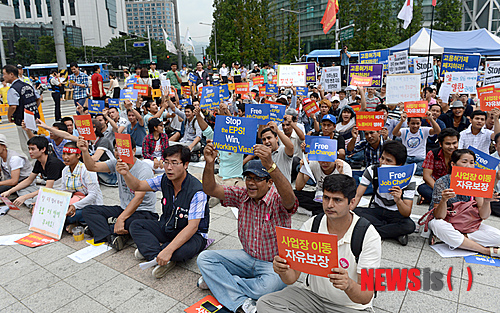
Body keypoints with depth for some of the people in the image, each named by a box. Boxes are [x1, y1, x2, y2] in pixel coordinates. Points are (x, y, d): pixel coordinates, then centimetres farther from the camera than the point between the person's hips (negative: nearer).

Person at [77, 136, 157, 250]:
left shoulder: (144, 170, -20)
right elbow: (93, 167, 2)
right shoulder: (117, 163, 3)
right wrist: (85, 151, -16)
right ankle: (112, 237, -25)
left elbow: (138, 198, -29)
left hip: (145, 212, -7)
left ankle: (99, 226, -11)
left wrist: (121, 219, -37)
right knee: (88, 210, -4)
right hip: (124, 209, 7)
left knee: (131, 222, -41)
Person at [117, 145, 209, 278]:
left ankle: (148, 249, -10)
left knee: (181, 251, -38)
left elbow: (192, 227, -32)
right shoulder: (165, 180, -7)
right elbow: (138, 186, 1)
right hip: (166, 227, 7)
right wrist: (126, 174, -22)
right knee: (136, 225, -5)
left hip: (192, 235, -7)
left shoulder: (197, 192, -28)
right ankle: (160, 259, -21)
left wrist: (168, 250, -40)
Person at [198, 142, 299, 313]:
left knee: (271, 284, -37)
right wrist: (209, 164, -29)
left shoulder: (278, 200, -18)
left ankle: (217, 281, -12)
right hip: (247, 257, 5)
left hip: (274, 264, -5)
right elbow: (210, 189, -9)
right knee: (204, 258, -9)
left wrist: (270, 165, -58)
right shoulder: (242, 195, -2)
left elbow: (289, 198, -43)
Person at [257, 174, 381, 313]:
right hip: (313, 295, 4)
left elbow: (366, 298, -19)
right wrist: (283, 271, -30)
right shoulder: (310, 226, -9)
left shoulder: (369, 237, -18)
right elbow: (291, 278, -7)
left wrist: (349, 285, -41)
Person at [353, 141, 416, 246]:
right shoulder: (372, 171, -14)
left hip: (396, 214, -2)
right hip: (376, 211, 2)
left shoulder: (408, 180, -18)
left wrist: (398, 200, -46)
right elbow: (357, 195, -14)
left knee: (410, 226, -35)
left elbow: (407, 214, -24)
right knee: (354, 212, -29)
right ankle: (395, 232, -18)